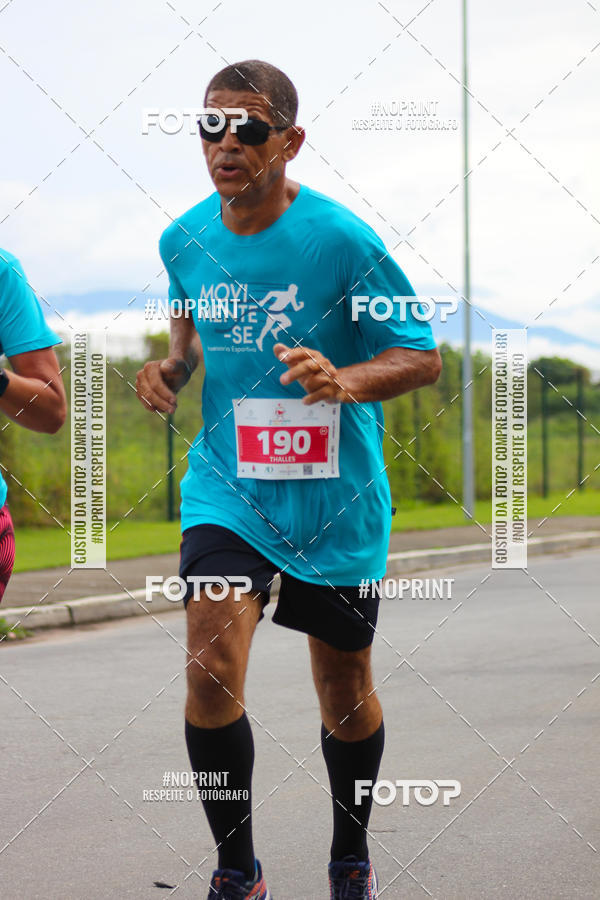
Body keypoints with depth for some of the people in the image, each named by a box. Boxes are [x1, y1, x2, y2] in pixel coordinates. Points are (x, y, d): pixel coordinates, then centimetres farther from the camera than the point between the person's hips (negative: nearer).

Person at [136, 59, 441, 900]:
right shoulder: (185, 240, -1)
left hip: (336, 498, -2)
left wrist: (343, 381, -27)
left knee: (345, 691, 12)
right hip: (225, 484, 2)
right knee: (211, 667, -18)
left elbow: (423, 357, -8)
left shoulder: (343, 240, -14)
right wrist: (173, 365, -1)